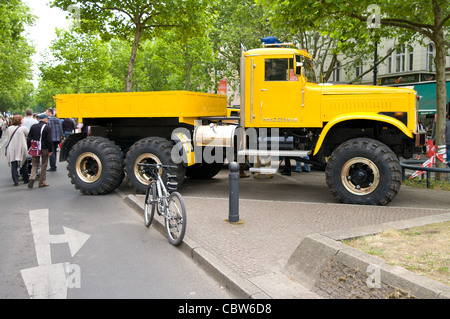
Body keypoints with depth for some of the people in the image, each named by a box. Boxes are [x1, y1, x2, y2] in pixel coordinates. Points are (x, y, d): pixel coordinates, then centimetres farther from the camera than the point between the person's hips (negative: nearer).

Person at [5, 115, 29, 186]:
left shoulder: (9, 129, 3)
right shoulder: (23, 128, -9)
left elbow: (7, 138, 11)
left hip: (11, 150, 2)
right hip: (21, 149, -2)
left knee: (13, 166, 5)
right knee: (24, 165, 13)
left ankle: (16, 181, -2)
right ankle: (25, 179, 21)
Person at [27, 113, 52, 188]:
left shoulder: (33, 127, 5)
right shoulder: (48, 128, -9)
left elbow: (29, 139, 5)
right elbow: (49, 140, -13)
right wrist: (50, 150, -5)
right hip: (44, 149, -3)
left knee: (34, 164, 13)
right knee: (44, 165, 6)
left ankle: (32, 177, -12)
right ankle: (42, 182, 11)